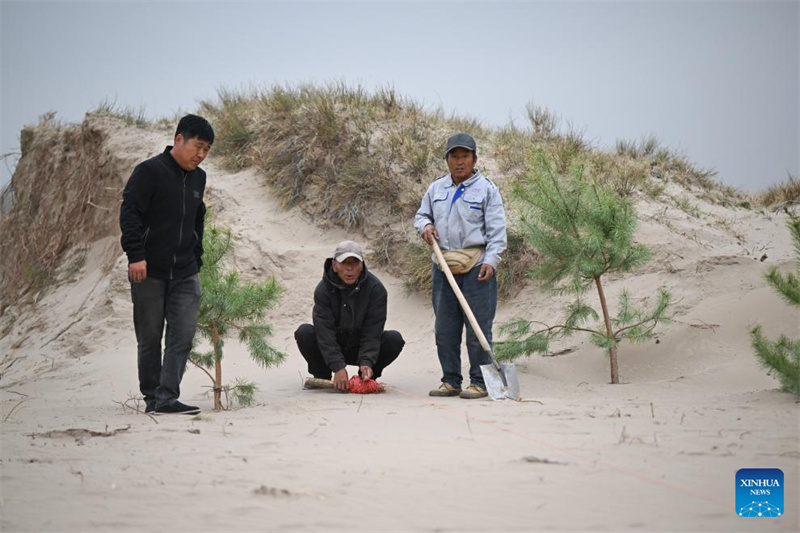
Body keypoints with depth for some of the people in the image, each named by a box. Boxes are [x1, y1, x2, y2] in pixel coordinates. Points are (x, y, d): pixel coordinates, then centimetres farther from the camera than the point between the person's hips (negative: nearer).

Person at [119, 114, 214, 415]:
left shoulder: (198, 178, 13)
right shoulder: (149, 172, -8)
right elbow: (129, 213, -13)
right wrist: (135, 255, -20)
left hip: (185, 274, 5)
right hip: (149, 272, -5)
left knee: (183, 334, -8)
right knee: (150, 338, 4)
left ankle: (166, 397, -10)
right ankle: (151, 398, 14)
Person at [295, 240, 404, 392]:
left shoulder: (375, 288, -16)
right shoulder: (323, 290, -17)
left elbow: (372, 331, -20)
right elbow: (325, 332, -24)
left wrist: (366, 362, -34)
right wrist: (338, 367, -36)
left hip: (361, 348, 0)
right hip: (332, 348, 0)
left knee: (394, 339, -25)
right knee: (304, 332, -26)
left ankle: (367, 378, -2)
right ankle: (322, 377, -2)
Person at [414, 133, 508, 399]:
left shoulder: (486, 189, 1)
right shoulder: (436, 188, 15)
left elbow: (496, 230, -4)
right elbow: (421, 214, 27)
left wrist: (490, 261, -16)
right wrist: (425, 225, 2)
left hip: (476, 268, -5)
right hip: (444, 267, 5)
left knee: (478, 327, -5)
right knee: (445, 328, 8)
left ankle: (480, 382, 1)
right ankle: (450, 381, 16)